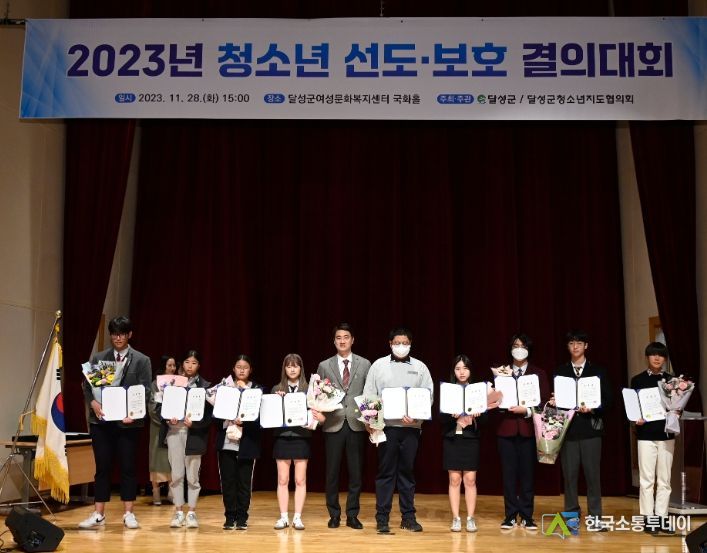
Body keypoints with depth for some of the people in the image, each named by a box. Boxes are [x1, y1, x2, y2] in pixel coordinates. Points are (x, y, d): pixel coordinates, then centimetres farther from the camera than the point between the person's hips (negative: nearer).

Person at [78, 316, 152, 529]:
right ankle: (98, 514, 13)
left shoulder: (141, 361, 3)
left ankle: (129, 514, 13)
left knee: (128, 467, 4)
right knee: (103, 468, 6)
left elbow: (145, 391, -3)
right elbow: (87, 385, 7)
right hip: (101, 420, 2)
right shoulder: (98, 358, 10)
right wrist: (92, 402, -13)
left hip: (127, 421, -1)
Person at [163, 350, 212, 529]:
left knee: (192, 475, 4)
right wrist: (168, 419, -12)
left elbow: (209, 413, -4)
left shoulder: (205, 385, 1)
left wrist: (194, 423, -18)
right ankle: (178, 512, 13)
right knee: (176, 474, 4)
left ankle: (191, 513, 13)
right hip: (174, 431, 2)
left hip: (194, 433, -1)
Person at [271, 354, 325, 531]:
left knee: (300, 480, 3)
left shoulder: (308, 389, 2)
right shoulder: (276, 389, 5)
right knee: (283, 480, 4)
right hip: (282, 437, 1)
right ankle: (283, 517, 11)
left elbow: (315, 411, 1)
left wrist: (320, 417, -21)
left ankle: (297, 517, 9)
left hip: (301, 438, -1)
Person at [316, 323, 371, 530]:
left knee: (355, 472, 3)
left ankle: (352, 515, 13)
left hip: (356, 424, 0)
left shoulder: (364, 364, 7)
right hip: (333, 424, 0)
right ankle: (334, 514, 15)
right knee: (332, 472, 3)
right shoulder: (324, 366, 8)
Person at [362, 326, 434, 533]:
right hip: (386, 425, -1)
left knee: (407, 471, 8)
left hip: (411, 426, 1)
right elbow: (369, 394, 4)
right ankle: (382, 518, 5)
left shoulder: (420, 367, 9)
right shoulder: (379, 365, 6)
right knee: (385, 471, 0)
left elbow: (428, 395, 3)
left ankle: (408, 517, 15)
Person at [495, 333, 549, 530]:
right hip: (506, 427, 1)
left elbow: (545, 401, 0)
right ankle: (510, 516, 9)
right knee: (508, 473, 2)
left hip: (529, 427, 0)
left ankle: (527, 516, 11)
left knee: (527, 472, 2)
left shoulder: (538, 373, 8)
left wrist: (527, 410, -13)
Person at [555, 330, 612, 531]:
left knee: (593, 474, -1)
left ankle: (594, 517, 6)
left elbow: (607, 399, 4)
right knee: (569, 474, 2)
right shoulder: (560, 372, 11)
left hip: (590, 427, -1)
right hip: (568, 428, 1)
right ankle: (571, 515, 11)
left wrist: (592, 409, -12)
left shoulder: (597, 371, 7)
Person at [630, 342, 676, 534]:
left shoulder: (671, 379, 8)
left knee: (664, 479, 5)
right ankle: (648, 518, 5)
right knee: (647, 479, -2)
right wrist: (636, 419, -17)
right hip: (646, 434, -2)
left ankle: (662, 517, 12)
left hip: (666, 433, 3)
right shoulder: (638, 380, 2)